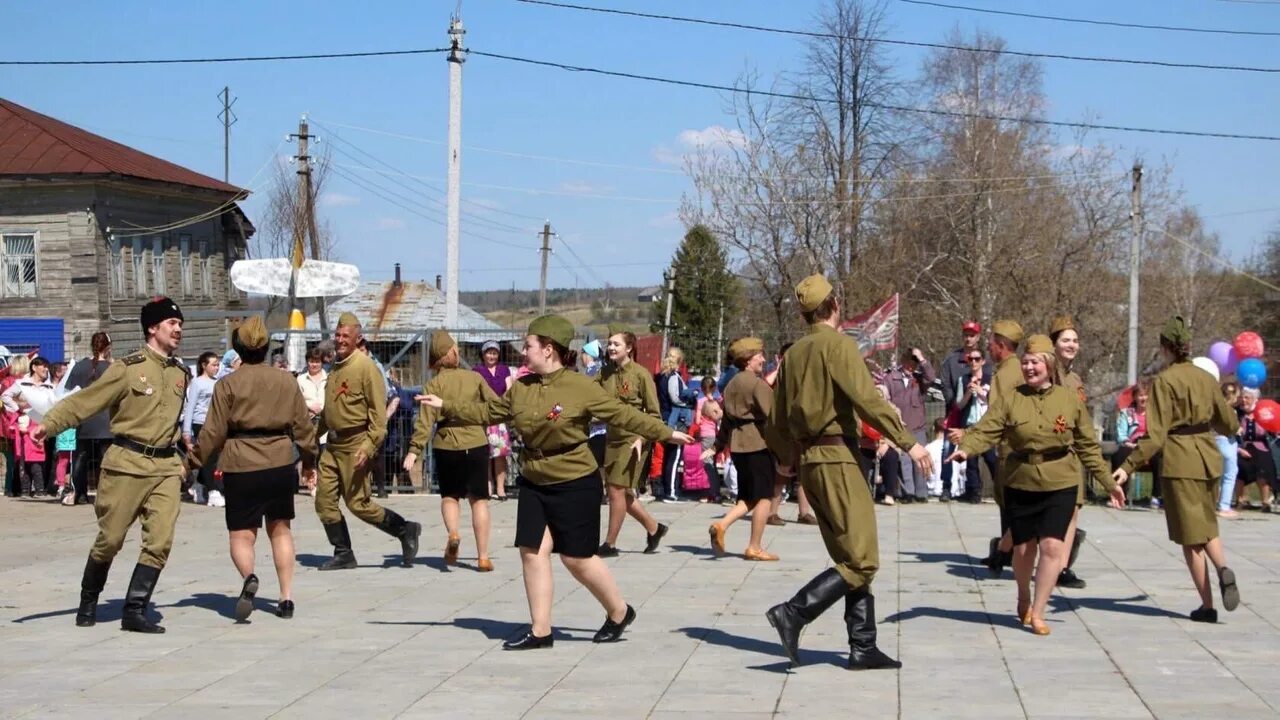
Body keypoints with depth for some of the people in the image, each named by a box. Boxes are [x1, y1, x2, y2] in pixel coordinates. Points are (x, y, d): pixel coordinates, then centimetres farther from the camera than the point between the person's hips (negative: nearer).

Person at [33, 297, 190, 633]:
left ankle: (135, 611, 0)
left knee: (160, 541, -7)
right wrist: (49, 423, -24)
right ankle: (88, 602, 26)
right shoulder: (127, 369, -8)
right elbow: (84, 401, -12)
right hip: (127, 463, -4)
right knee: (110, 539, 5)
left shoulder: (182, 373, 10)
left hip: (166, 466, 4)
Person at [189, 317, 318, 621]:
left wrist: (196, 459, 9)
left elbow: (213, 431, -4)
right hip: (281, 463, 3)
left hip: (241, 466, -3)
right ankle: (286, 597, 15)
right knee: (280, 528, 17)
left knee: (241, 533, 2)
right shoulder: (287, 380, 5)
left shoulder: (228, 384, -5)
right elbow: (303, 424, 12)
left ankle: (249, 577, -29)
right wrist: (309, 459, 25)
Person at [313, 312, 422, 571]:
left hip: (355, 445, -8)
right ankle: (343, 554, 16)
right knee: (324, 501, 5)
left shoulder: (366, 367, -12)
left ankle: (405, 531, 11)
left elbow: (379, 412, -16)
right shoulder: (336, 367, 13)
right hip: (333, 446, 8)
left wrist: (369, 447, -22)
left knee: (358, 504, -6)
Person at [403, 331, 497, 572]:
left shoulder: (434, 384, -4)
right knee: (479, 499, 7)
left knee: (449, 495, 19)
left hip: (446, 446, 0)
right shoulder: (474, 378, 0)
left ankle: (452, 533, -10)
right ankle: (483, 557, 3)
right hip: (476, 444, 0)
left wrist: (414, 450, -13)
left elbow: (426, 420, -11)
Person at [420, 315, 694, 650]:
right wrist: (446, 408, 12)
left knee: (576, 557, -1)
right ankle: (540, 631, 10)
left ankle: (619, 612, 22)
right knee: (532, 551, 0)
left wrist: (666, 433, -12)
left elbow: (623, 414, -11)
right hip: (534, 483, 6)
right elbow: (488, 412, 14)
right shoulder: (521, 388, 3)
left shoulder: (581, 387, -14)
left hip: (576, 484, -6)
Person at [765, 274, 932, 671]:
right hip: (838, 458, -9)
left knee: (851, 557, 12)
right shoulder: (838, 344, -9)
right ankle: (793, 613, -17)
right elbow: (867, 397, -20)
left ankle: (863, 647, 10)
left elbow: (777, 420, 18)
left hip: (809, 460, 9)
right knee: (861, 561, -7)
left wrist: (793, 454, 34)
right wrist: (908, 441, -19)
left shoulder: (794, 353, 14)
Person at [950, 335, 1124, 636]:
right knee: (1023, 548, 9)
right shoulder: (1010, 400, -1)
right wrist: (966, 448, -33)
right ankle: (1024, 599, 37)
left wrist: (1109, 482, 7)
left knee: (1052, 546, -12)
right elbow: (985, 430, -13)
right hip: (1019, 484, 1)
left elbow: (1088, 446, 7)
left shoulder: (1071, 400, 1)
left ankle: (1037, 613, -2)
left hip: (1060, 485, -1)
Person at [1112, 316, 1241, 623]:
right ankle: (1223, 569, -9)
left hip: (1179, 461, -5)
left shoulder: (1164, 381, -10)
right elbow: (1229, 425, 14)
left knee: (1191, 536, 3)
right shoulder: (1206, 378, 7)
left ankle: (1207, 605, 2)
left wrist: (1128, 466, -16)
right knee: (1207, 526, 21)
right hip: (1209, 459, 5)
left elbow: (1156, 435, -16)